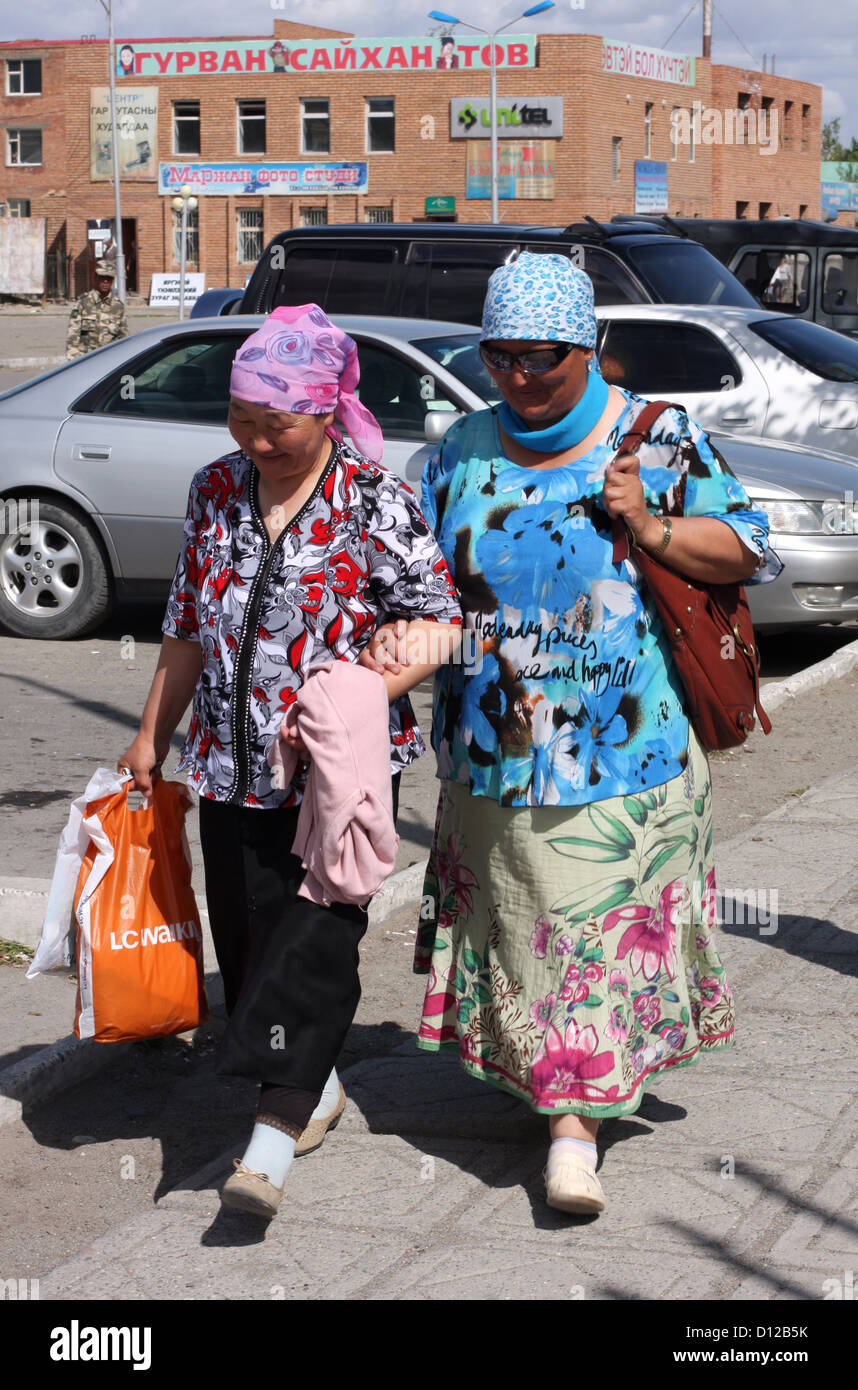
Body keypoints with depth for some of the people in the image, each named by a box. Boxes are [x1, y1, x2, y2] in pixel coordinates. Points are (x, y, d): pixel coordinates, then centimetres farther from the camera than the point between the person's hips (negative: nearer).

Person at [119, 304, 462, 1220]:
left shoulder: (374, 502, -9)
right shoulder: (216, 492, 7)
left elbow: (440, 623, -9)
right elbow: (187, 627, 16)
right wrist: (152, 735, 16)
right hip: (235, 765, 6)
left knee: (315, 941, -9)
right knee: (247, 933, 9)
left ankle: (277, 1126, -10)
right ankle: (318, 1085, 27)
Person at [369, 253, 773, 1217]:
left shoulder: (657, 440, -2)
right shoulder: (461, 452, 6)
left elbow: (744, 551, 1)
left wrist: (649, 526, -15)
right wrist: (399, 638, -14)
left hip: (628, 745, -2)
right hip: (498, 747, 3)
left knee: (611, 922, -1)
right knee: (521, 920, 6)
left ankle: (575, 1119, 7)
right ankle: (565, 1098, 22)